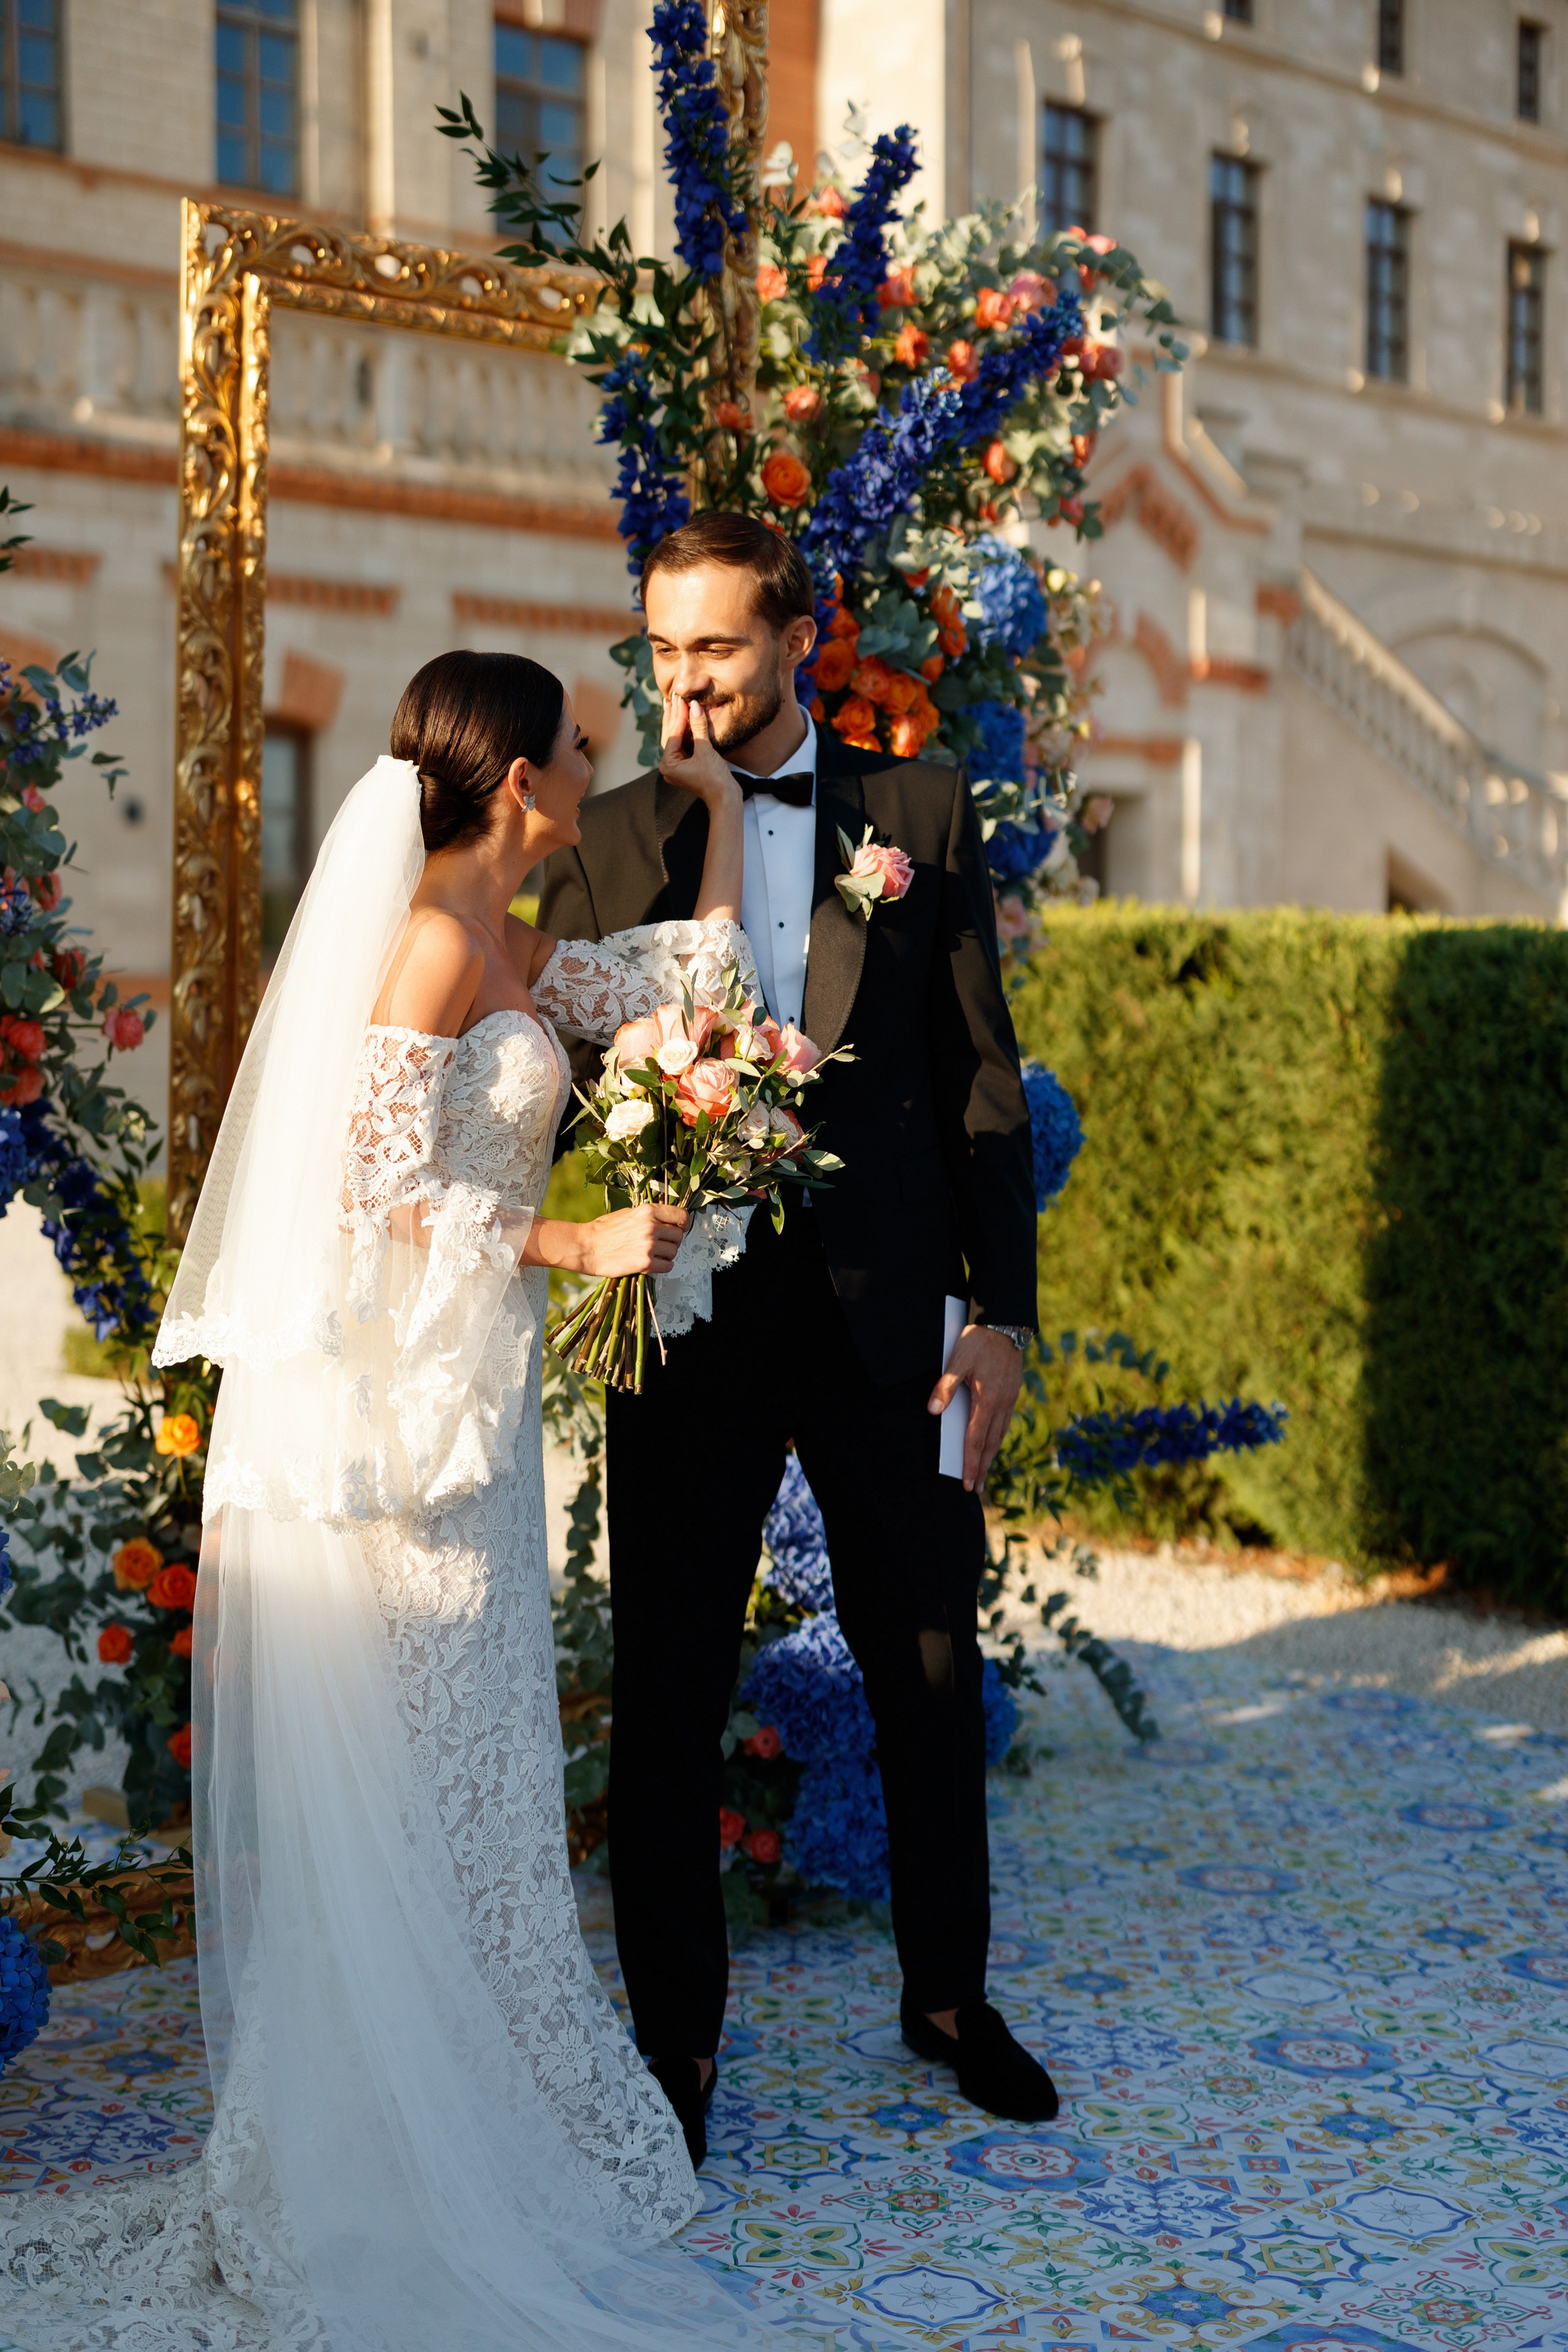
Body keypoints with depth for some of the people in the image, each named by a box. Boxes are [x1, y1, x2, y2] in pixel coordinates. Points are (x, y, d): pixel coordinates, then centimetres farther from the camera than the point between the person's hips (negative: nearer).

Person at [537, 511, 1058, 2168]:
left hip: (882, 1315, 1)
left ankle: (949, 1995, 35)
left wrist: (1001, 1310, -1)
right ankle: (675, 2043, 24)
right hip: (690, 1323, 0)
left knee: (930, 1674, 13)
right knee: (667, 1701, 7)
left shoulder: (921, 811, 4)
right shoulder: (610, 838, 4)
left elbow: (982, 1076, 3)